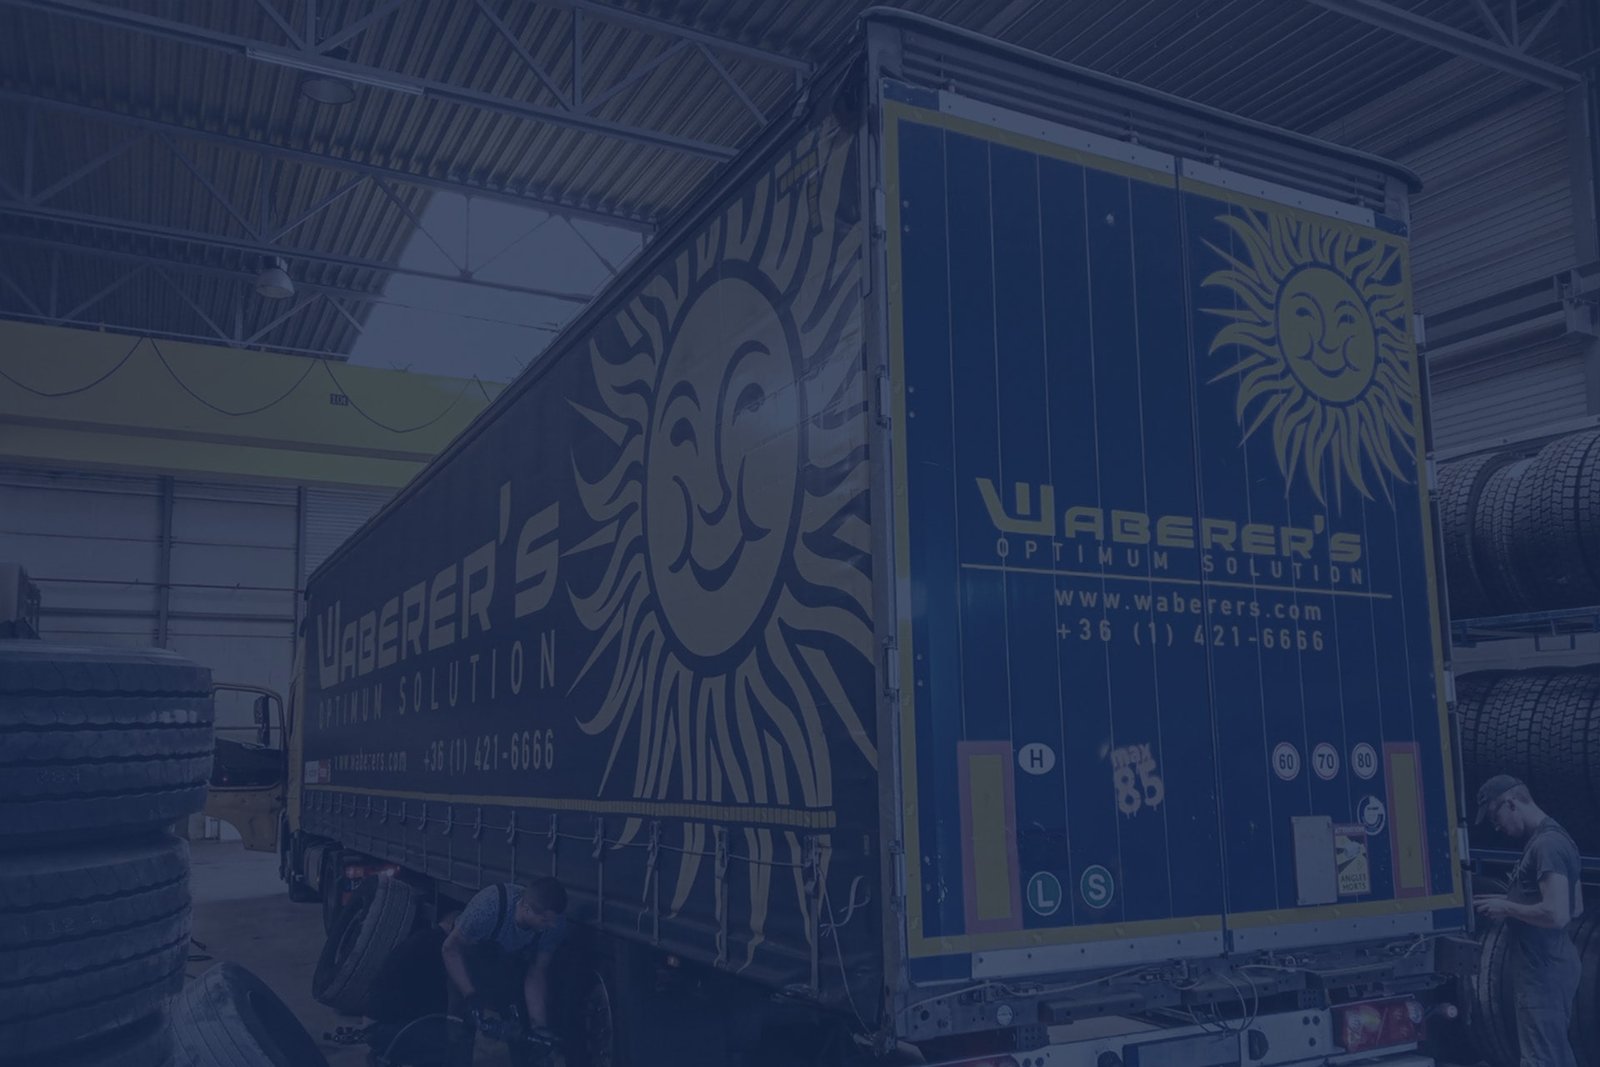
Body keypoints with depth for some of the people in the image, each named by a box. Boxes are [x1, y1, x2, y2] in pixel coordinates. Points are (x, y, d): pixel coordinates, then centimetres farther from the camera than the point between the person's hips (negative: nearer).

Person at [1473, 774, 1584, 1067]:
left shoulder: (1546, 844, -20)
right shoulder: (1551, 839, 12)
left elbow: (1556, 914, -28)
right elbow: (1575, 907, 21)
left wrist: (1507, 907, -15)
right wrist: (1514, 902, 12)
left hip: (1544, 971, -11)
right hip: (1548, 966, 11)